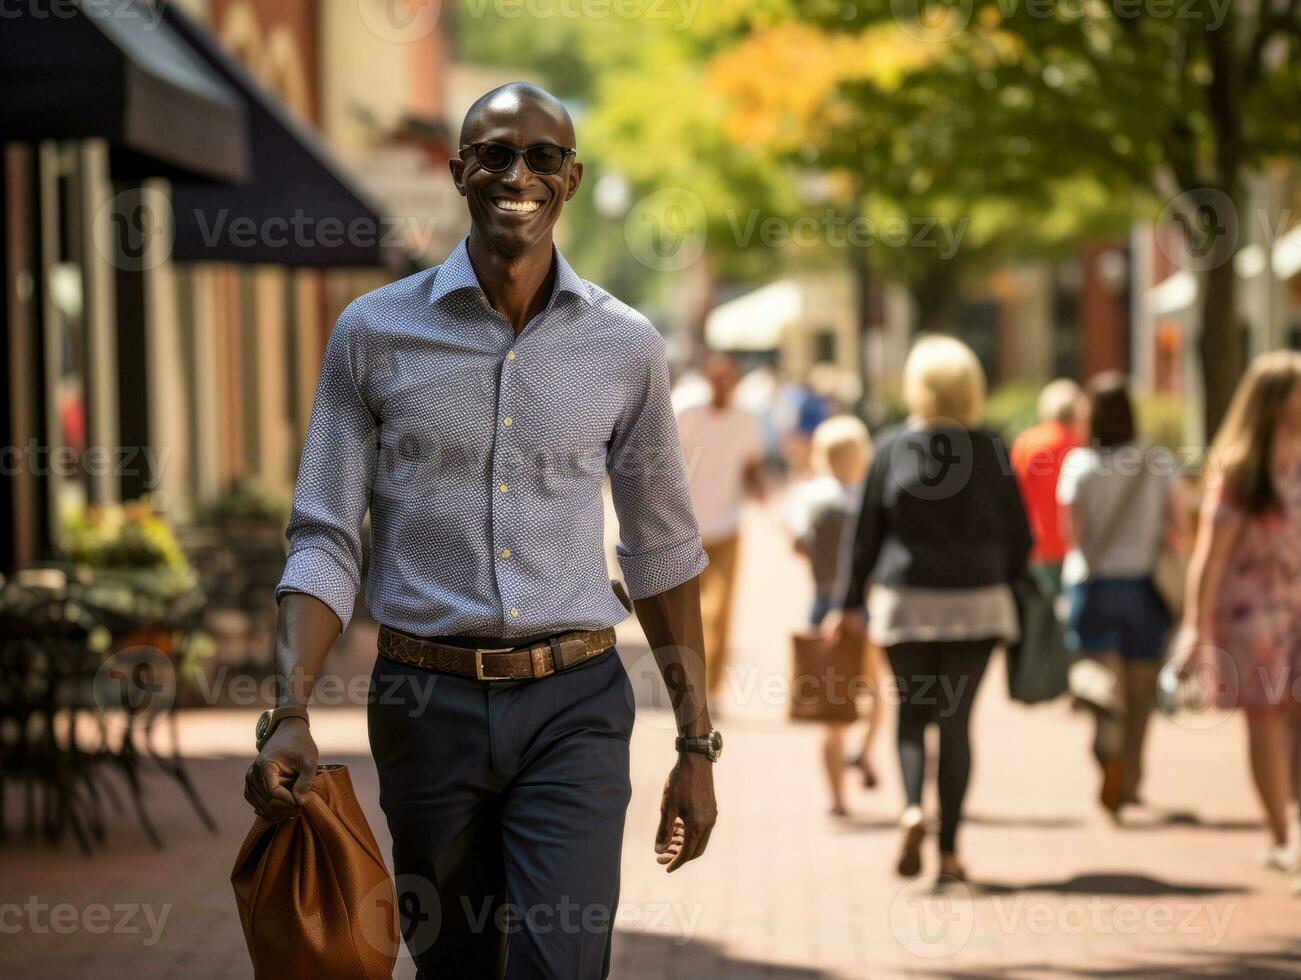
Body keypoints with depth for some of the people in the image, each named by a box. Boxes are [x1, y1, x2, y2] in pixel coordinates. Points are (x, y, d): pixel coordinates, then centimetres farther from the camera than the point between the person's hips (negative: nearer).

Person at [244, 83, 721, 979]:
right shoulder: (376, 334, 1)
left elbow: (663, 551, 11)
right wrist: (292, 715, -13)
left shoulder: (625, 347, 3)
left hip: (573, 709, 0)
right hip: (427, 702, 1)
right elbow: (326, 540, 0)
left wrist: (697, 744, 9)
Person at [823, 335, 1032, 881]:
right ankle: (949, 848, 5)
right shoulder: (989, 451, -3)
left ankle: (913, 809, -15)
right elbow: (1018, 536, 2)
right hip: (976, 605, 0)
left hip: (905, 603, 0)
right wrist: (1005, 582, 20)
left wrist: (850, 605, 9)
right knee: (956, 721, 6)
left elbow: (866, 534, 1)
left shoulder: (891, 448, -4)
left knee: (911, 715, 12)